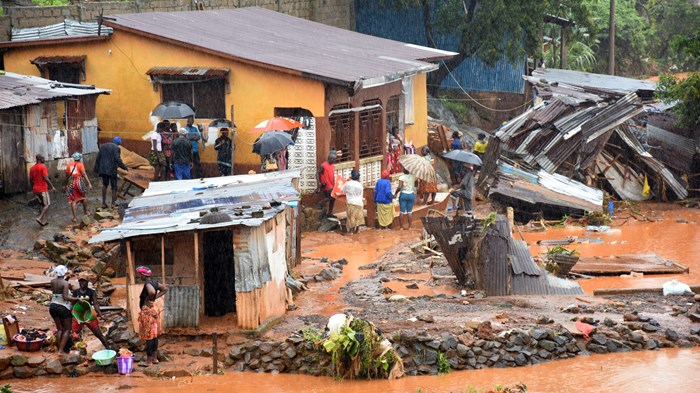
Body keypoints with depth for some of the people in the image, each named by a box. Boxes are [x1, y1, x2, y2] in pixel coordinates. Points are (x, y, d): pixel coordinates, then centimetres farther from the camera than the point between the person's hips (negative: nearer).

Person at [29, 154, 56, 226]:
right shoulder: (43, 167, -13)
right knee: (47, 204, 1)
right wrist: (52, 186, -12)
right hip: (43, 189, -7)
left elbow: (30, 180, 13)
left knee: (41, 204, 15)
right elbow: (46, 178, -20)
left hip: (35, 190, 7)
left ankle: (43, 221, 14)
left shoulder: (32, 168, 9)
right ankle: (40, 218, -14)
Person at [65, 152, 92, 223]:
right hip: (79, 182, -3)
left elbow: (67, 176, 17)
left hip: (71, 184, 3)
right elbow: (84, 174, -10)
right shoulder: (80, 165, 0)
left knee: (73, 200, 3)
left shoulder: (69, 165, 11)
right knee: (84, 197, 19)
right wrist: (89, 183, -14)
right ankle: (85, 213, 25)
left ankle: (75, 217, -1)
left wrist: (66, 185, 30)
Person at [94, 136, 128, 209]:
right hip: (112, 170, -5)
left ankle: (104, 203, 20)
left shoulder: (103, 146, 11)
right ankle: (113, 203, 7)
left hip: (103, 169, 5)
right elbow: (118, 160, -15)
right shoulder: (116, 148, -7)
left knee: (105, 185, 22)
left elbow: (98, 158, 10)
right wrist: (125, 167, -5)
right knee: (114, 187, 7)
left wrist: (96, 169, 15)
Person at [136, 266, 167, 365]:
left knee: (148, 335, -3)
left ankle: (149, 360, 1)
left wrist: (148, 299, -20)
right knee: (154, 334, 14)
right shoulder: (154, 282, 8)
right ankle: (155, 358, 20)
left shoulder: (147, 283, -18)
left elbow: (152, 292, -38)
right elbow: (164, 289, 20)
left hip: (148, 309, -9)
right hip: (154, 308, 9)